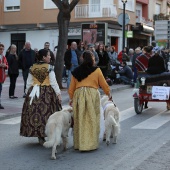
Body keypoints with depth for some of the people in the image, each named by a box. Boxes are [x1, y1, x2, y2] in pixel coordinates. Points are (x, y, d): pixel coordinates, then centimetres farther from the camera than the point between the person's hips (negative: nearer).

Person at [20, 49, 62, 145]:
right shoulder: (49, 67, -6)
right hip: (47, 93, -4)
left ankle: (40, 137, 10)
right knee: (47, 112, -2)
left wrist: (28, 94, 17)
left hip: (34, 92, 4)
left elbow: (29, 83, 9)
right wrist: (58, 93, -4)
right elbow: (53, 82, -9)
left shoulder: (32, 68, 6)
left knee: (35, 113, 7)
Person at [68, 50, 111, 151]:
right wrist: (109, 94, 25)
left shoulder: (76, 71, 11)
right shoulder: (96, 70, 2)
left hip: (78, 94, 3)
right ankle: (91, 144, 6)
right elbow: (104, 84, 8)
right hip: (92, 94, -3)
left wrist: (71, 99, 27)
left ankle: (79, 144, 17)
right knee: (92, 120, 4)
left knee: (80, 120, 10)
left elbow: (71, 87, 13)